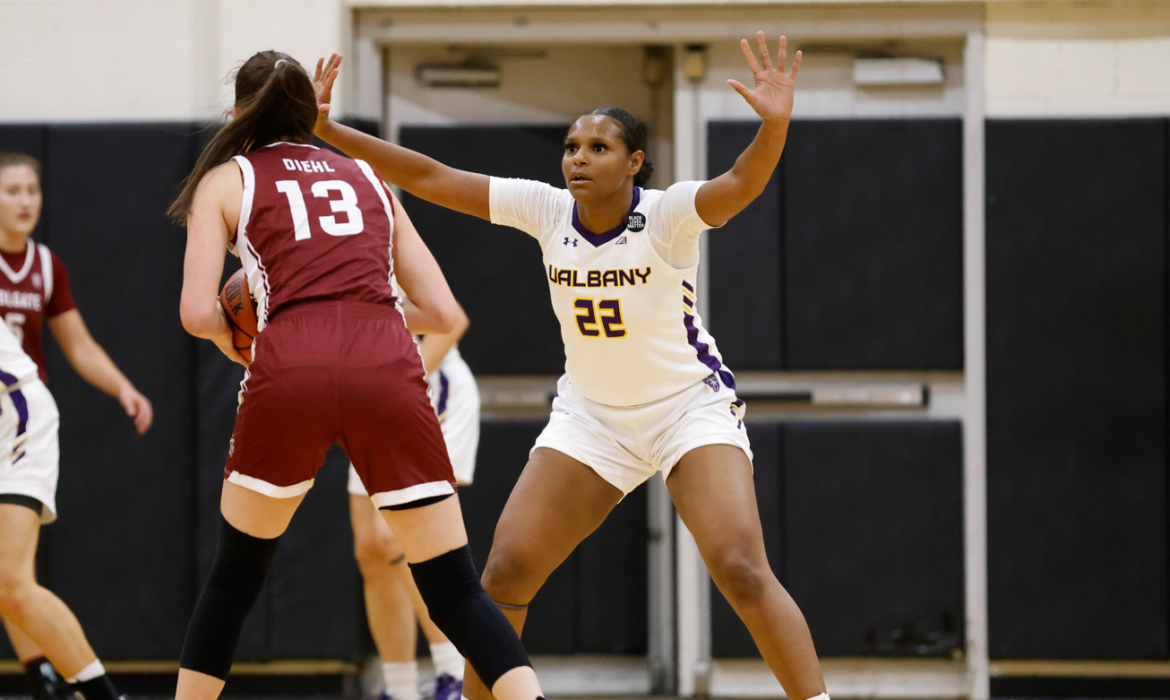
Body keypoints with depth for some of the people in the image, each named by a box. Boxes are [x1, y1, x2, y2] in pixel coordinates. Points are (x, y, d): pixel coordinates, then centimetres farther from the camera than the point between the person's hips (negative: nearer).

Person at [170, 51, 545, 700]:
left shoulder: (225, 181, 19)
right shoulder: (367, 179, 28)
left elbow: (198, 314, 5)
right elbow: (442, 313, 22)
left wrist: (230, 340, 26)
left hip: (289, 373, -2)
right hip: (388, 370, 2)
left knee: (234, 574, 21)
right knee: (455, 592, 4)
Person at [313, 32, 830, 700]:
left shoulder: (665, 214, -21)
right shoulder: (547, 209, -8)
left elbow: (740, 186, -41)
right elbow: (427, 177, -7)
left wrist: (774, 127, -61)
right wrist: (327, 131, -13)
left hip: (690, 406, -5)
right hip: (590, 414, 5)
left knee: (742, 571, -22)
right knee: (505, 571, -3)